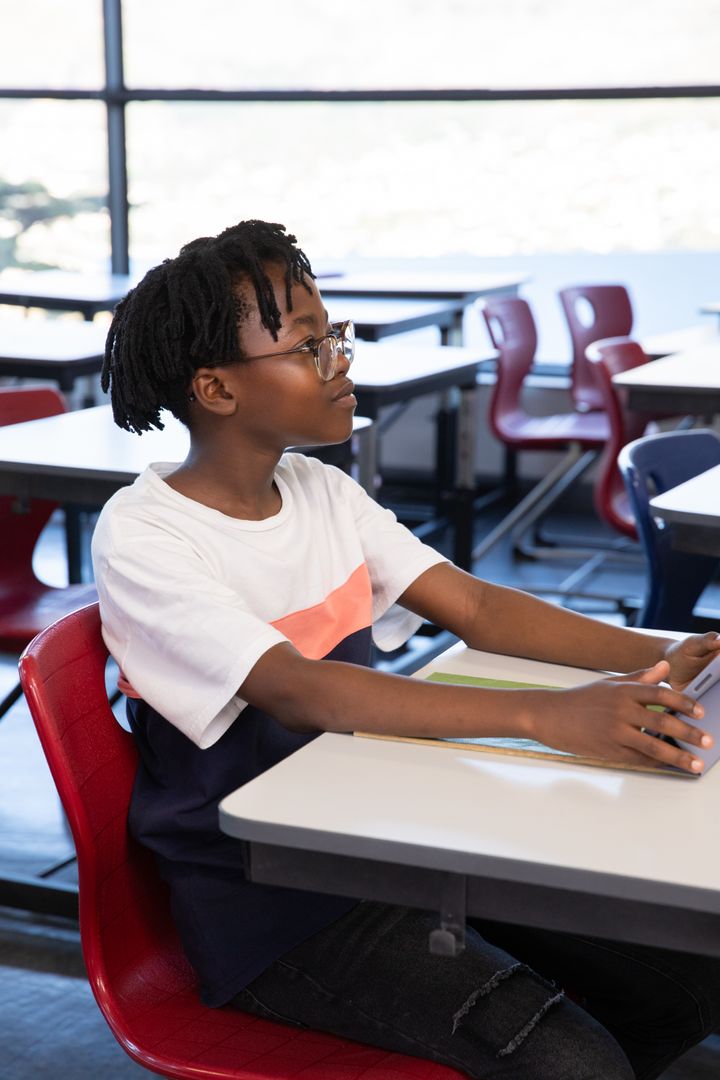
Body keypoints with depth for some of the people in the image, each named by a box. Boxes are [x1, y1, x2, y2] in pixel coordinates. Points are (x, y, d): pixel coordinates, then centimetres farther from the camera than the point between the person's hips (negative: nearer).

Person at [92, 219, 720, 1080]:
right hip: (267, 908, -7)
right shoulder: (142, 540, -16)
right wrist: (546, 716, -40)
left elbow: (474, 607, 1)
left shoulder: (320, 492, 7)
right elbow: (301, 691, -30)